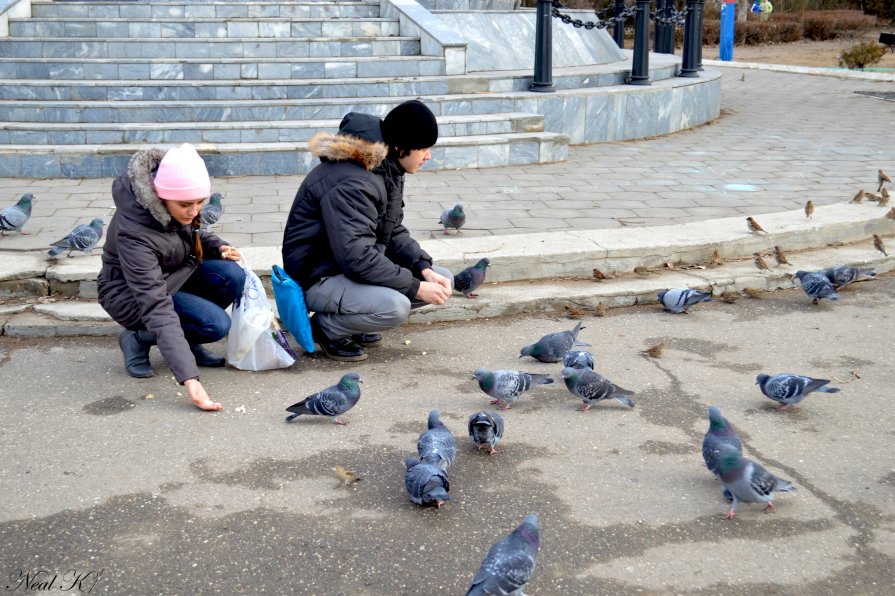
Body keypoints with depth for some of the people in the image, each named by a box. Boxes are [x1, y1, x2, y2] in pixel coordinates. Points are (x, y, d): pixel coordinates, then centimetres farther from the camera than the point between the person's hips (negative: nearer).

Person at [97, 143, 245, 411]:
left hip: (172, 276, 7)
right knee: (216, 323, -27)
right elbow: (157, 307, -42)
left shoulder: (178, 210, -16)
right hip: (128, 294, -7)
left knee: (232, 276, -21)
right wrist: (189, 378, -48)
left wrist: (218, 247, -14)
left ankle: (188, 341, 1)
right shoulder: (134, 233, -36)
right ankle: (139, 339, -4)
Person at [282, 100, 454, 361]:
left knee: (443, 281, 1)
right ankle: (324, 327, -5)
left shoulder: (386, 170, 4)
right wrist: (416, 287, -27)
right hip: (319, 277, -10)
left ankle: (352, 320, 10)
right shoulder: (350, 183, -27)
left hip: (362, 267, 10)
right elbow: (356, 257, -32)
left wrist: (425, 269, -8)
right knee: (395, 307, -34)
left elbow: (394, 231, 9)